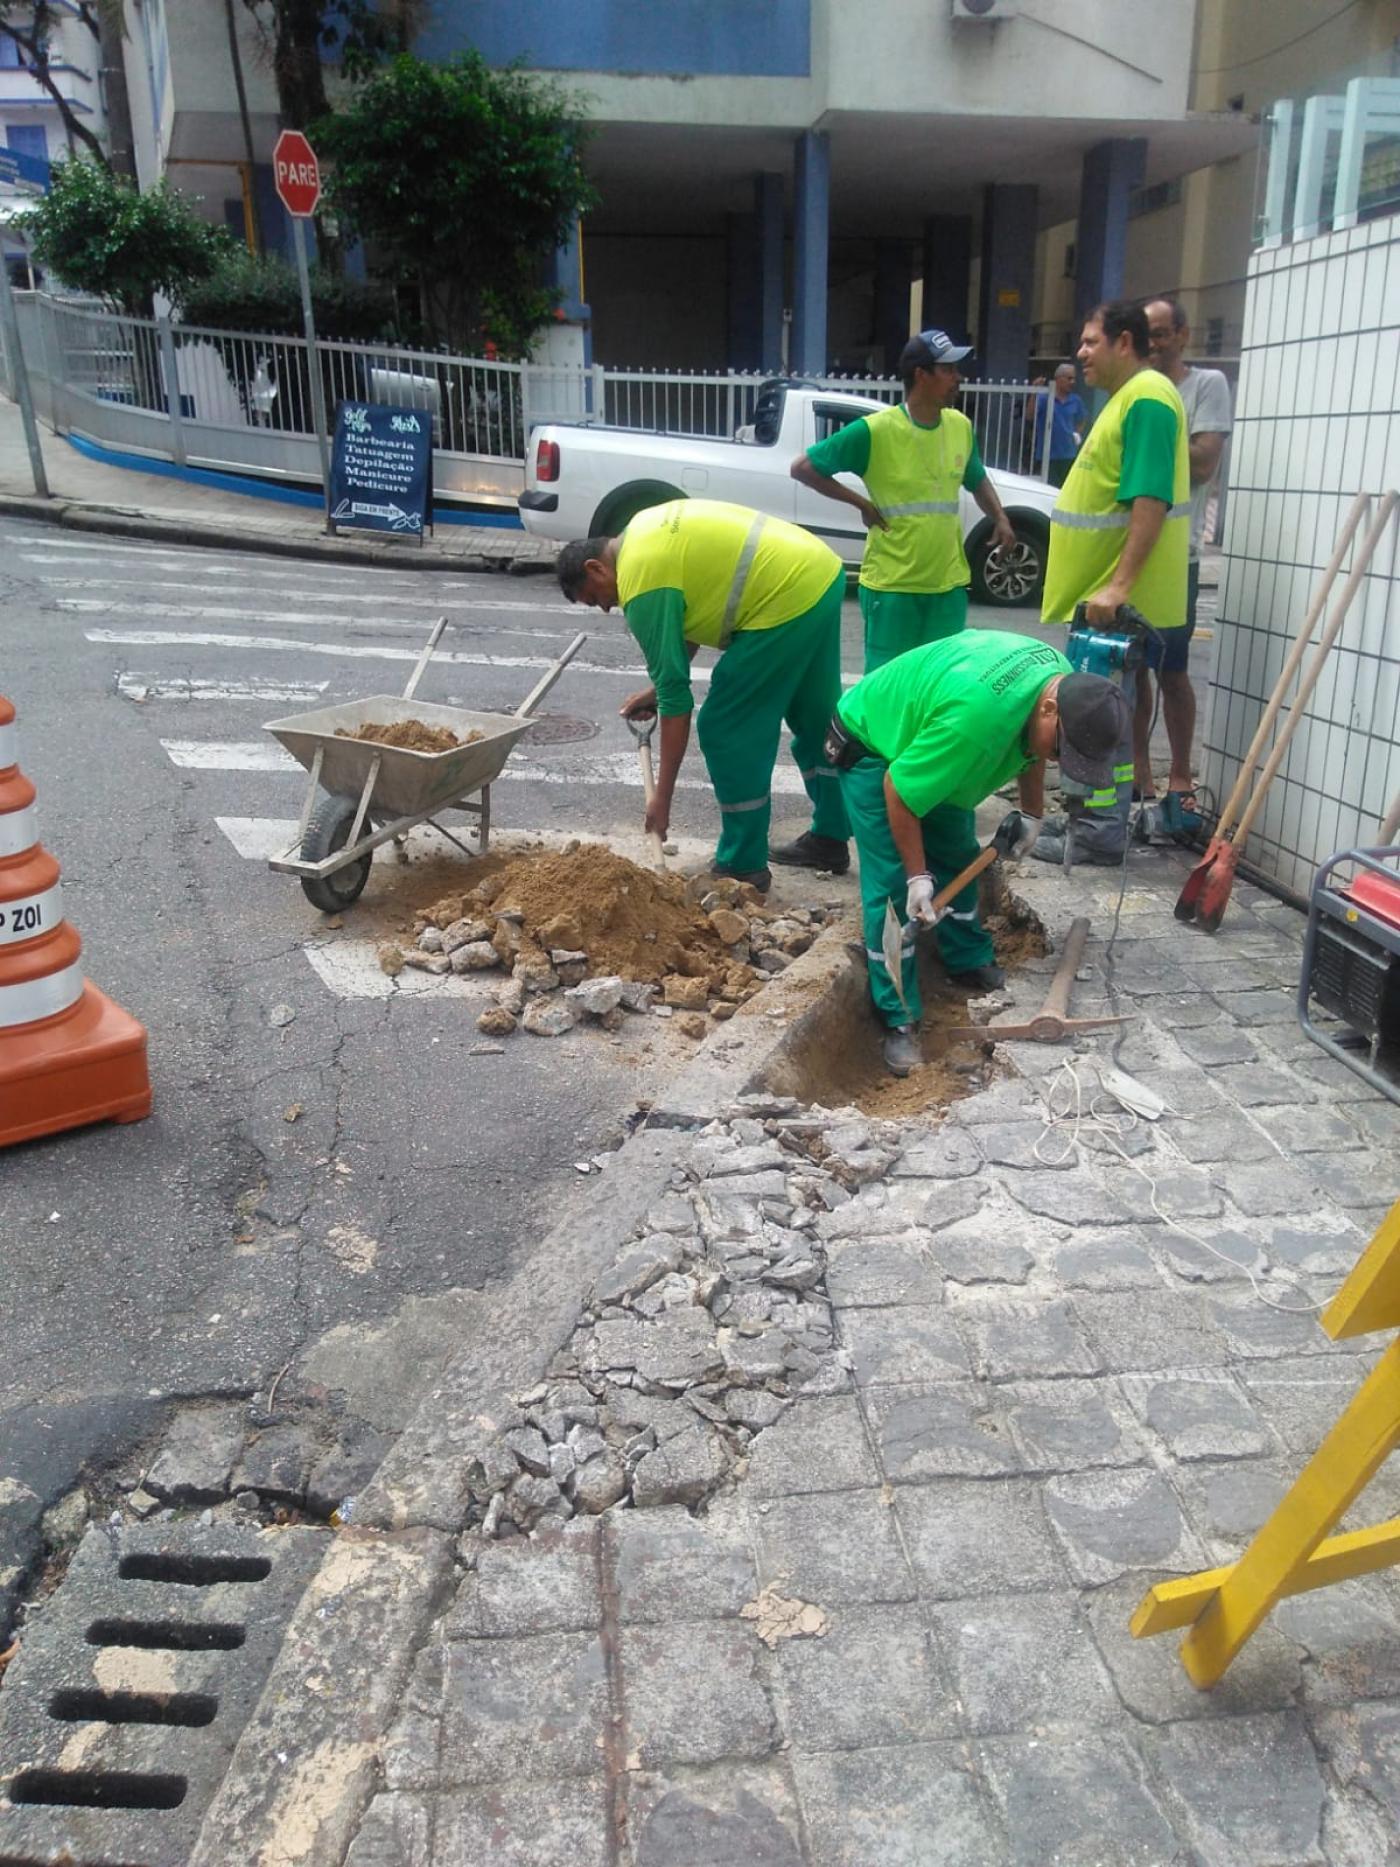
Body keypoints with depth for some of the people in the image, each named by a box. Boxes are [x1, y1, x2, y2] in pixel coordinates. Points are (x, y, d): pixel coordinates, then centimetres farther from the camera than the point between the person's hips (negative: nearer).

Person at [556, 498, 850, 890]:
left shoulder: (641, 583, -12)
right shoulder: (646, 530, 15)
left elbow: (676, 698, -13)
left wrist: (662, 799, -8)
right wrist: (656, 690, 20)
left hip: (787, 601, -10)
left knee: (725, 732, 1)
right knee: (816, 718, 23)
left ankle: (744, 866, 10)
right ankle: (831, 839, 37)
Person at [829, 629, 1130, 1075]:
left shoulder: (1061, 678, -16)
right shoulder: (976, 717, -43)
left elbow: (1030, 746, 9)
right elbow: (897, 792, -32)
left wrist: (1032, 814, 9)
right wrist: (916, 876, -24)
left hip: (923, 745, 8)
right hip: (872, 751, -8)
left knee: (958, 860, 13)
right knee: (893, 886, -12)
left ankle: (970, 963, 33)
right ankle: (899, 1020, -5)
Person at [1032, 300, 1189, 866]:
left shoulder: (1147, 397, -14)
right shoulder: (1126, 397, 17)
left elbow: (1151, 500, -23)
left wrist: (1119, 585, -28)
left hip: (1118, 598, -10)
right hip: (1102, 592, 10)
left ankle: (1101, 835, 2)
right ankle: (1093, 819, 24)